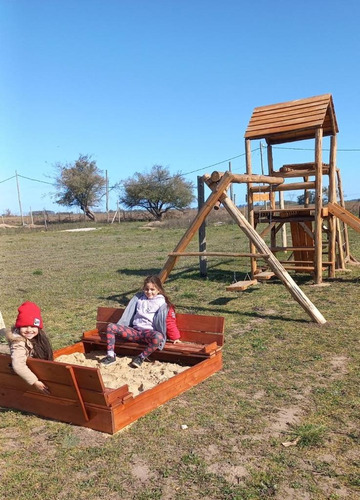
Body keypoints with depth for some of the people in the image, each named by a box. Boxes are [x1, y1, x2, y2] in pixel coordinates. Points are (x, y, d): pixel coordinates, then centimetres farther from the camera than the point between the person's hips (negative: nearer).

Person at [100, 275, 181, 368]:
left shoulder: (163, 303, 2)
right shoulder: (138, 298, 17)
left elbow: (170, 322, 2)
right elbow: (129, 314, 24)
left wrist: (175, 337, 1)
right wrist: (120, 330, 23)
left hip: (149, 332, -4)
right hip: (134, 331, 5)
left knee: (158, 337, -41)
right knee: (111, 327, -12)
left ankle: (141, 358, -21)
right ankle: (111, 355, -11)